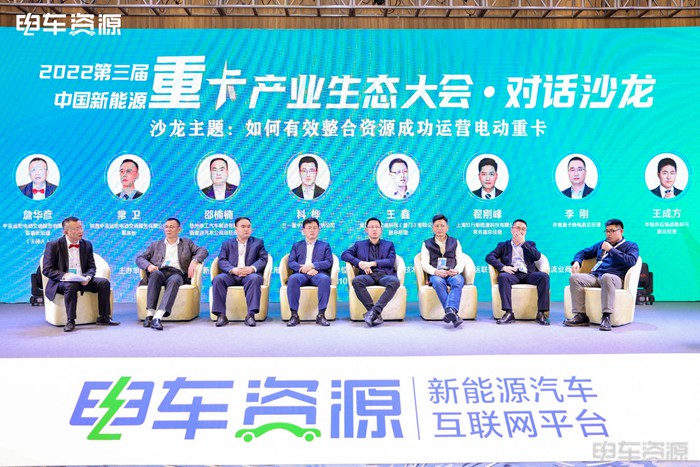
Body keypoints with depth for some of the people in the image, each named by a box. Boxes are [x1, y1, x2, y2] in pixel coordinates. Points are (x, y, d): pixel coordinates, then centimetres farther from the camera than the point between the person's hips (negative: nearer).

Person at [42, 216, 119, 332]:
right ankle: (70, 321, -26)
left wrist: (87, 277, -13)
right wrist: (64, 275, -26)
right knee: (71, 285, -37)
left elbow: (92, 267, 10)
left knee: (104, 282, -18)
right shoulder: (53, 245, -4)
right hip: (61, 282, -4)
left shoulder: (87, 245, 8)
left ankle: (103, 317, -10)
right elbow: (47, 270, -8)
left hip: (82, 280, 4)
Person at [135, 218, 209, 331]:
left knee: (174, 280, -38)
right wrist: (148, 266, -5)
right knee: (156, 273, -36)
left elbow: (203, 250, 12)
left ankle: (158, 317, -52)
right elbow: (139, 258, 19)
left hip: (176, 273, -1)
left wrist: (194, 261, -10)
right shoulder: (156, 245, 29)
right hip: (159, 272, 1)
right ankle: (149, 314, -42)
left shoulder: (186, 243, 26)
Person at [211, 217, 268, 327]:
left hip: (249, 274, -1)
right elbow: (222, 261, 5)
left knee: (255, 278, -36)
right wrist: (233, 269, -17)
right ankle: (221, 315, -27)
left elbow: (263, 259, 4)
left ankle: (251, 314, -36)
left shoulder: (258, 242, 18)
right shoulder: (227, 244, 19)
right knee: (218, 279, -29)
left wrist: (252, 268, -17)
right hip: (232, 275, 1)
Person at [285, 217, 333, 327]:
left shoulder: (325, 245, 23)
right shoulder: (296, 245, 25)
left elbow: (329, 262, 6)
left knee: (325, 279, -37)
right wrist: (302, 268, -12)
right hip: (301, 273, 1)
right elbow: (290, 262, 10)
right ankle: (294, 315, -32)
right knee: (293, 279, -36)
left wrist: (312, 265, -10)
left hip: (318, 273, 0)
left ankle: (321, 315, -33)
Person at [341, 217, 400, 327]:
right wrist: (359, 263, -7)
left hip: (384, 275, 0)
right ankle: (376, 314, -34)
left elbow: (391, 261, 7)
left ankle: (374, 311, -39)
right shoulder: (359, 244, 24)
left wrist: (372, 263, -6)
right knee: (356, 281, -35)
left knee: (395, 282, -36)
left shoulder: (389, 244, 24)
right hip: (368, 275, 1)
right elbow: (344, 255, 10)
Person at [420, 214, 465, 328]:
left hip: (453, 274, 1)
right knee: (438, 282, -37)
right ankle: (454, 314, -46)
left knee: (458, 280, -36)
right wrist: (436, 272, -17)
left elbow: (461, 261, 10)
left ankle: (450, 310, -53)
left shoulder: (455, 242, 20)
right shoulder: (427, 244, 16)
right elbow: (424, 263, 4)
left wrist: (456, 270, -14)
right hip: (436, 275, -1)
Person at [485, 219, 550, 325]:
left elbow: (537, 256, 4)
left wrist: (523, 243, -1)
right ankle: (509, 313, -37)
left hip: (528, 274, 2)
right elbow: (489, 257, 5)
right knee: (503, 276, -35)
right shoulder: (503, 245, 21)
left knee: (544, 276, -28)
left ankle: (541, 313, -28)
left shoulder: (530, 244, 25)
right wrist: (502, 266, -12)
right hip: (513, 274, -1)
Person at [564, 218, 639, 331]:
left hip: (615, 277, -5)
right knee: (574, 278, -25)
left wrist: (611, 250, -3)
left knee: (606, 277, -42)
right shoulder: (601, 244, 31)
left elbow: (631, 261, -5)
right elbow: (584, 252, 34)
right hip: (595, 276, 5)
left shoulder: (631, 246, 16)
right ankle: (581, 316, -28)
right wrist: (577, 261, 11)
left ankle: (606, 317, -41)